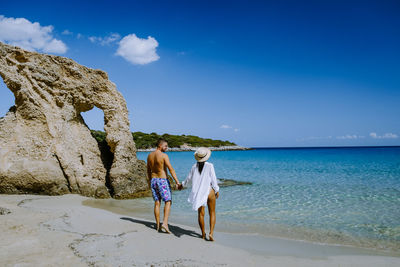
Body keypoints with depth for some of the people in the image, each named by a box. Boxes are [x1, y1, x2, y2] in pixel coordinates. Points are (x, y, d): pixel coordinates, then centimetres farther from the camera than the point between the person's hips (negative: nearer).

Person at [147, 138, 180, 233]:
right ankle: (165, 223, -14)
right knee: (168, 202, -1)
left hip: (153, 180, 6)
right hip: (163, 181, -6)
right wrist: (177, 182, -20)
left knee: (157, 203, 11)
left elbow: (148, 171, 14)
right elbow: (171, 169, -19)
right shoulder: (164, 155, -14)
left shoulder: (150, 155, 7)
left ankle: (158, 225, 15)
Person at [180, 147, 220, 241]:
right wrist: (217, 191, 4)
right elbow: (213, 180, -9)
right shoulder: (210, 166, -12)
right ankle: (211, 233, -3)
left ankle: (203, 234, 22)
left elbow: (189, 179, 7)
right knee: (212, 213, 11)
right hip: (209, 191, -2)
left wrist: (182, 185, 26)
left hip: (198, 193, 3)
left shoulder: (194, 166, -2)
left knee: (201, 213, 13)